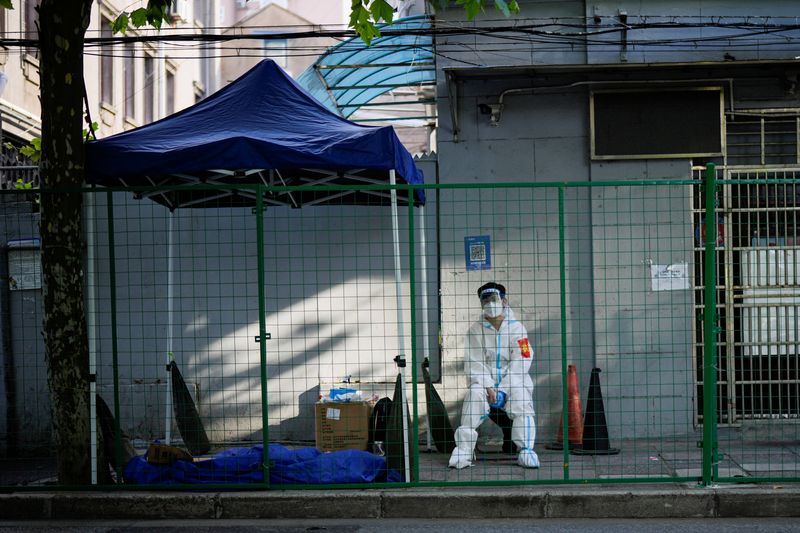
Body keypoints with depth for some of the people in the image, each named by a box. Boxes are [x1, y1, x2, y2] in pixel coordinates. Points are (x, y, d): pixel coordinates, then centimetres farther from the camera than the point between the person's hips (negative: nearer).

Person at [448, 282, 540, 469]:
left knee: (520, 395, -31)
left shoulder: (516, 328, 1)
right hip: (483, 380, 1)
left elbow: (520, 363, -7)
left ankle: (526, 450, -30)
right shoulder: (476, 330, 6)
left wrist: (503, 389, -17)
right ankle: (464, 449, -30)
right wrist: (488, 387, -18)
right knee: (474, 393, -30)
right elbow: (474, 363, -2)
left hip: (512, 380, -1)